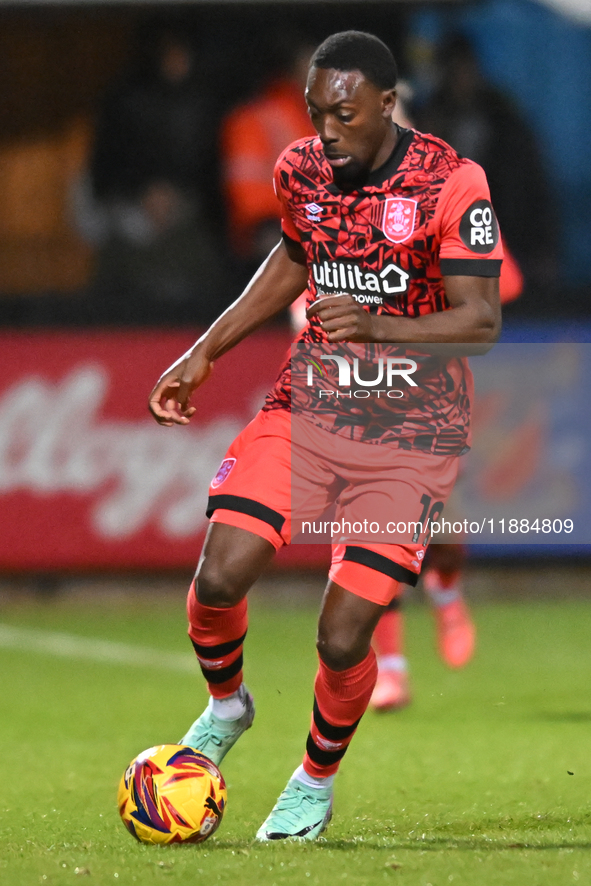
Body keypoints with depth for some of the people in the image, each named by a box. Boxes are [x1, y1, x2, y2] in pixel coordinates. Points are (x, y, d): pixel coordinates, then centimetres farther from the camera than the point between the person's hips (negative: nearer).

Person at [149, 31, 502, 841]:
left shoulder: (450, 184, -16)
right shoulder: (299, 170, 0)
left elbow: (482, 322, -18)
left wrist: (380, 327, -35)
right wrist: (206, 352, 16)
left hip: (411, 432, -4)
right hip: (308, 405, 4)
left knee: (343, 638, -11)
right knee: (219, 576, -16)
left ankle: (316, 783, 19)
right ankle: (225, 707, 17)